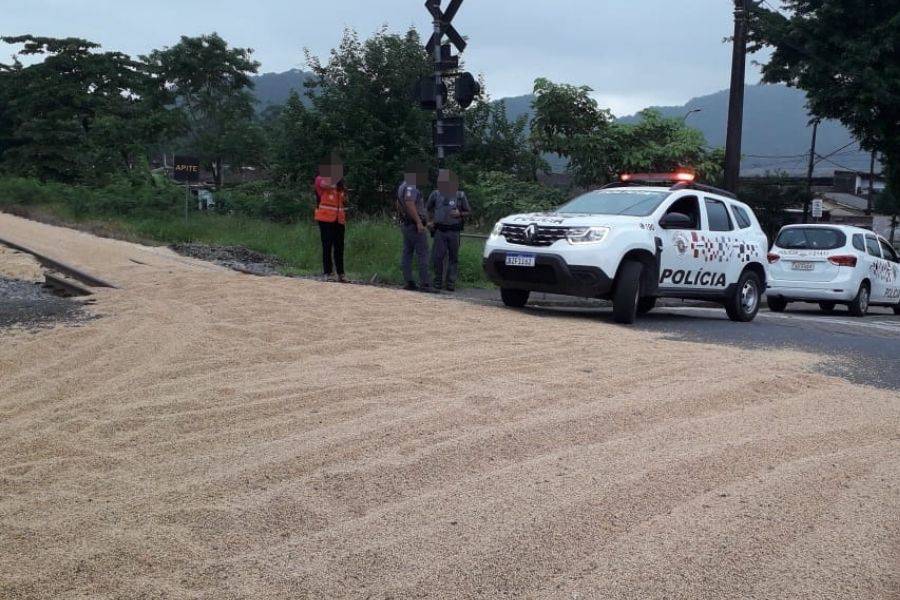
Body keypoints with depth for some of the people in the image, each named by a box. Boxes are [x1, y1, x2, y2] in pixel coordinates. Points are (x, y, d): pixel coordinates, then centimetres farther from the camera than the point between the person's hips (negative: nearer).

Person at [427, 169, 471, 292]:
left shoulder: (460, 195, 3)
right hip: (439, 231, 0)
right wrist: (430, 221, 8)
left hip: (454, 231, 0)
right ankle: (438, 281, 9)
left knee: (453, 258, 3)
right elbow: (428, 209, 21)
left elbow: (468, 212, 10)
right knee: (437, 257, -6)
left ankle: (451, 283, 9)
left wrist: (459, 214, -9)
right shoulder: (435, 194, 6)